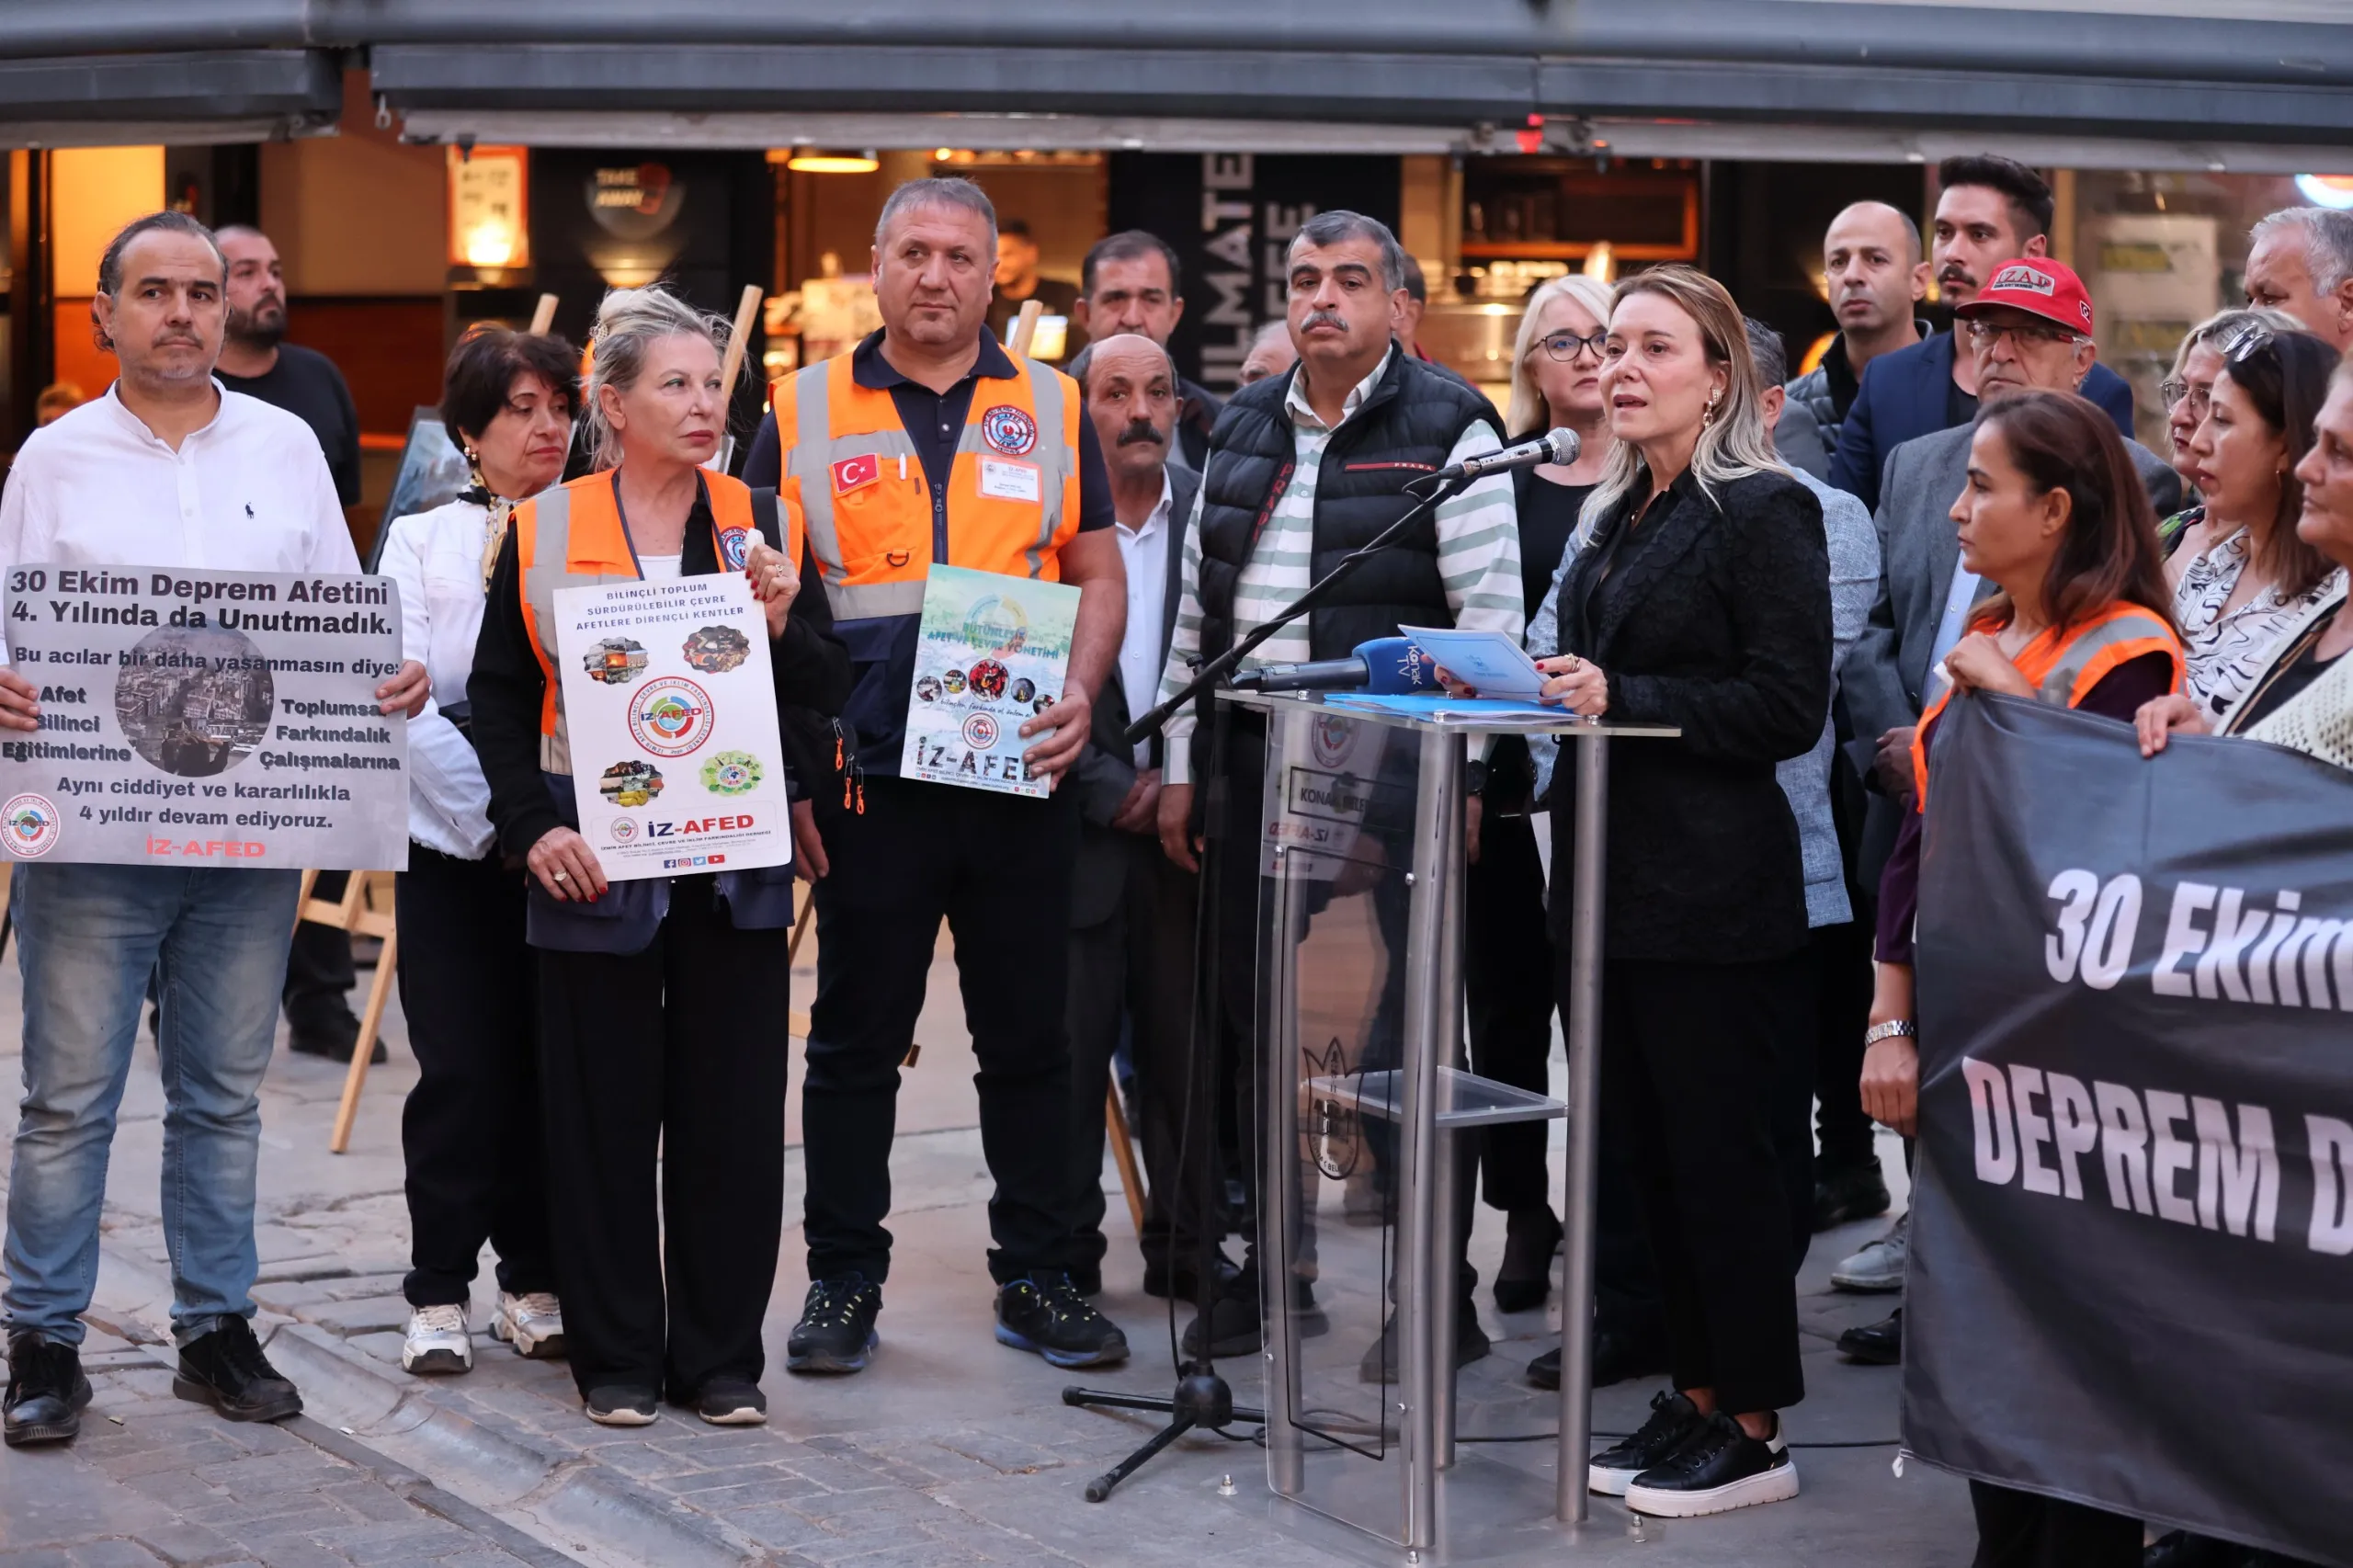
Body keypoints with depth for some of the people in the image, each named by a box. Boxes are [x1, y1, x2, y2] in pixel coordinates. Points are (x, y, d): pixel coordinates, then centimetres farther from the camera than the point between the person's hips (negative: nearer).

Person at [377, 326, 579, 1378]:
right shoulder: (422, 541, 4)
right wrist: (493, 811, -15)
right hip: (454, 846, -2)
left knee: (552, 1065, 3)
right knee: (461, 1070, -4)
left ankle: (535, 1283, 15)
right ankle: (439, 1292, 7)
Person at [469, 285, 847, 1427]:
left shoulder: (759, 524, 7)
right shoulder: (543, 531, 2)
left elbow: (829, 694, 6)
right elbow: (499, 697, 4)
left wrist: (781, 625, -13)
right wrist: (532, 827, -7)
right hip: (592, 860, -1)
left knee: (732, 1108, 3)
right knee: (603, 1110, 3)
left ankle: (721, 1357, 13)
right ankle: (615, 1357, 14)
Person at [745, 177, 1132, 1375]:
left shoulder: (1052, 409, 9)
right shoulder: (804, 411, 5)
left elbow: (1099, 575, 9)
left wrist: (1080, 692, -10)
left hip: (1023, 771, 1)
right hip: (869, 775, -1)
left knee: (1031, 1038, 7)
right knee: (855, 1039, 6)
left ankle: (1037, 1279, 17)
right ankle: (843, 1281, 15)